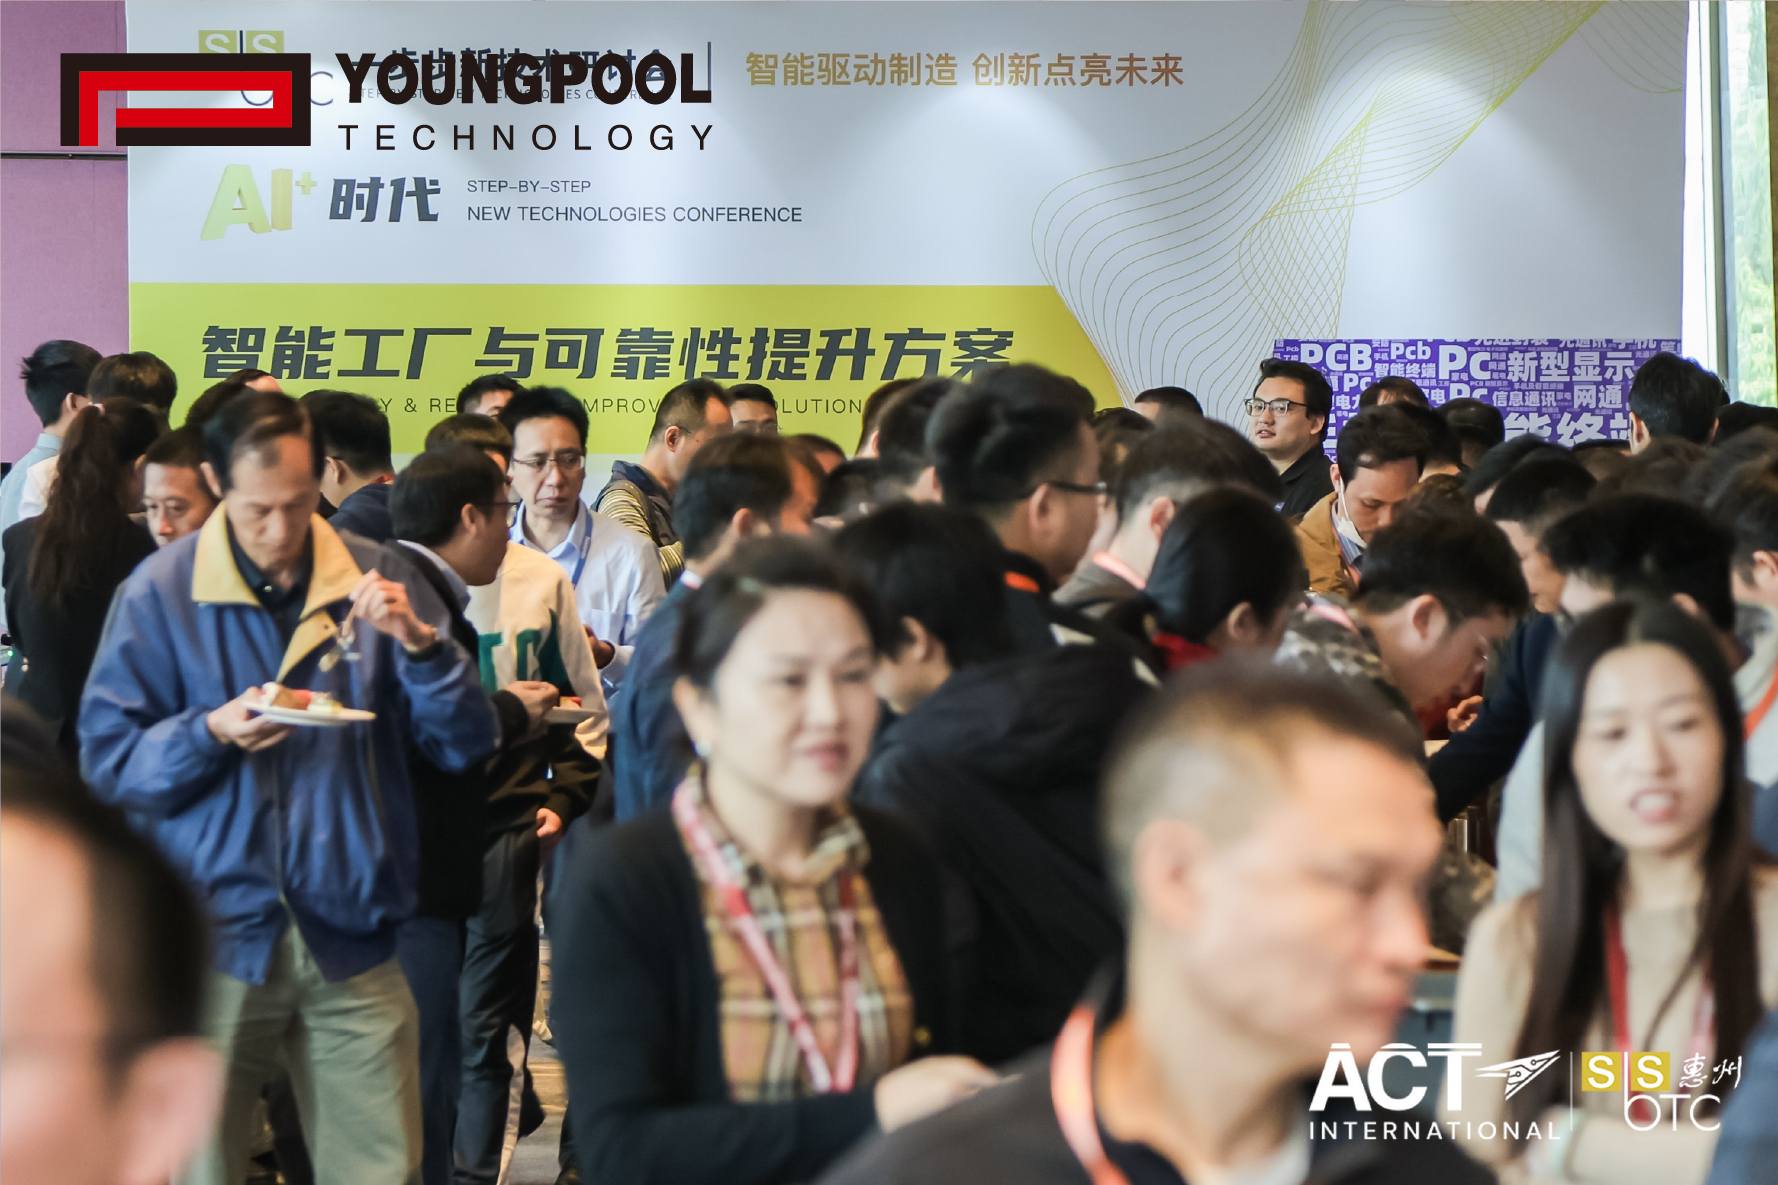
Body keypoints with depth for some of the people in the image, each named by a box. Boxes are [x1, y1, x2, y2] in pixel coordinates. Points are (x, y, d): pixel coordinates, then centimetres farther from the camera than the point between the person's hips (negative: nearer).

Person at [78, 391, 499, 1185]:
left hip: (350, 934, 1)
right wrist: (212, 732, -18)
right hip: (217, 932, -1)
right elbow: (106, 761, -1)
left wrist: (419, 643, -15)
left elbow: (466, 746, 2)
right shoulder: (159, 593, 0)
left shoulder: (377, 581, 4)